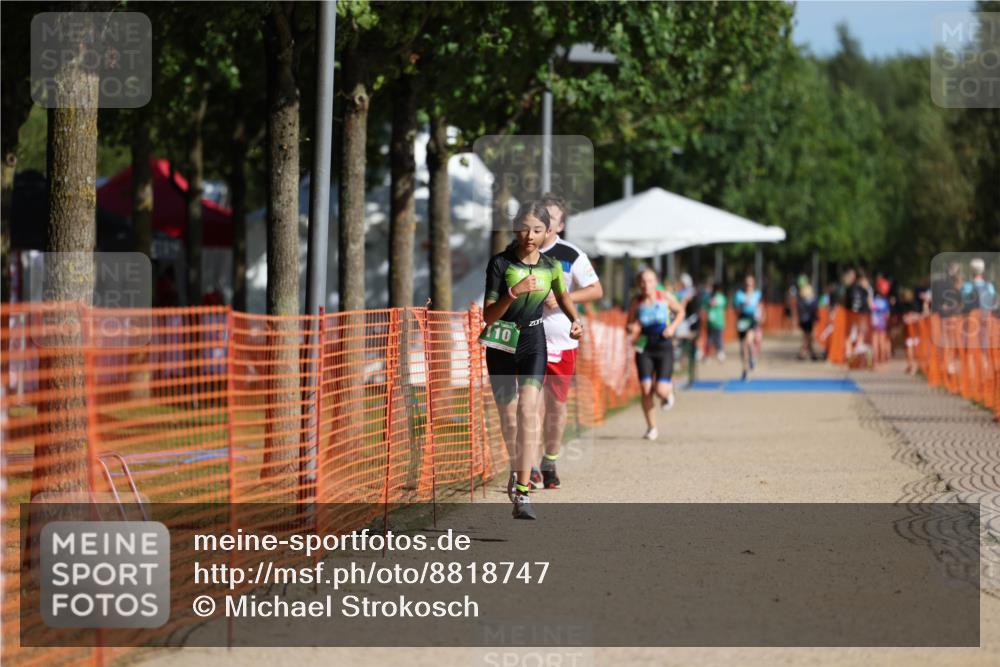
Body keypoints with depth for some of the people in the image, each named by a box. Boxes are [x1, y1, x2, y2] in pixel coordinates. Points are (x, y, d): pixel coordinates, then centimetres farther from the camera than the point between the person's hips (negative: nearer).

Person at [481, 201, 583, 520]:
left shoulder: (551, 267, -4)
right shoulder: (500, 263, -14)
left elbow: (562, 294, 19)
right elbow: (488, 316, -18)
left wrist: (575, 320, 2)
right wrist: (514, 292, -32)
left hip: (533, 341, 0)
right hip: (501, 343, 0)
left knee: (528, 408, -19)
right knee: (508, 415, 10)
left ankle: (522, 493, -25)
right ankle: (516, 468, 41)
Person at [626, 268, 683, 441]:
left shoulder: (665, 297, -7)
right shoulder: (636, 303, -4)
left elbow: (680, 310, 10)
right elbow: (629, 325, 5)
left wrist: (673, 327, -6)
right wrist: (632, 329, -19)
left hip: (664, 347, -1)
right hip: (644, 349, 1)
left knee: (661, 390, -10)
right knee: (646, 389, -8)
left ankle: (669, 390, 30)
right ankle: (651, 428, 8)